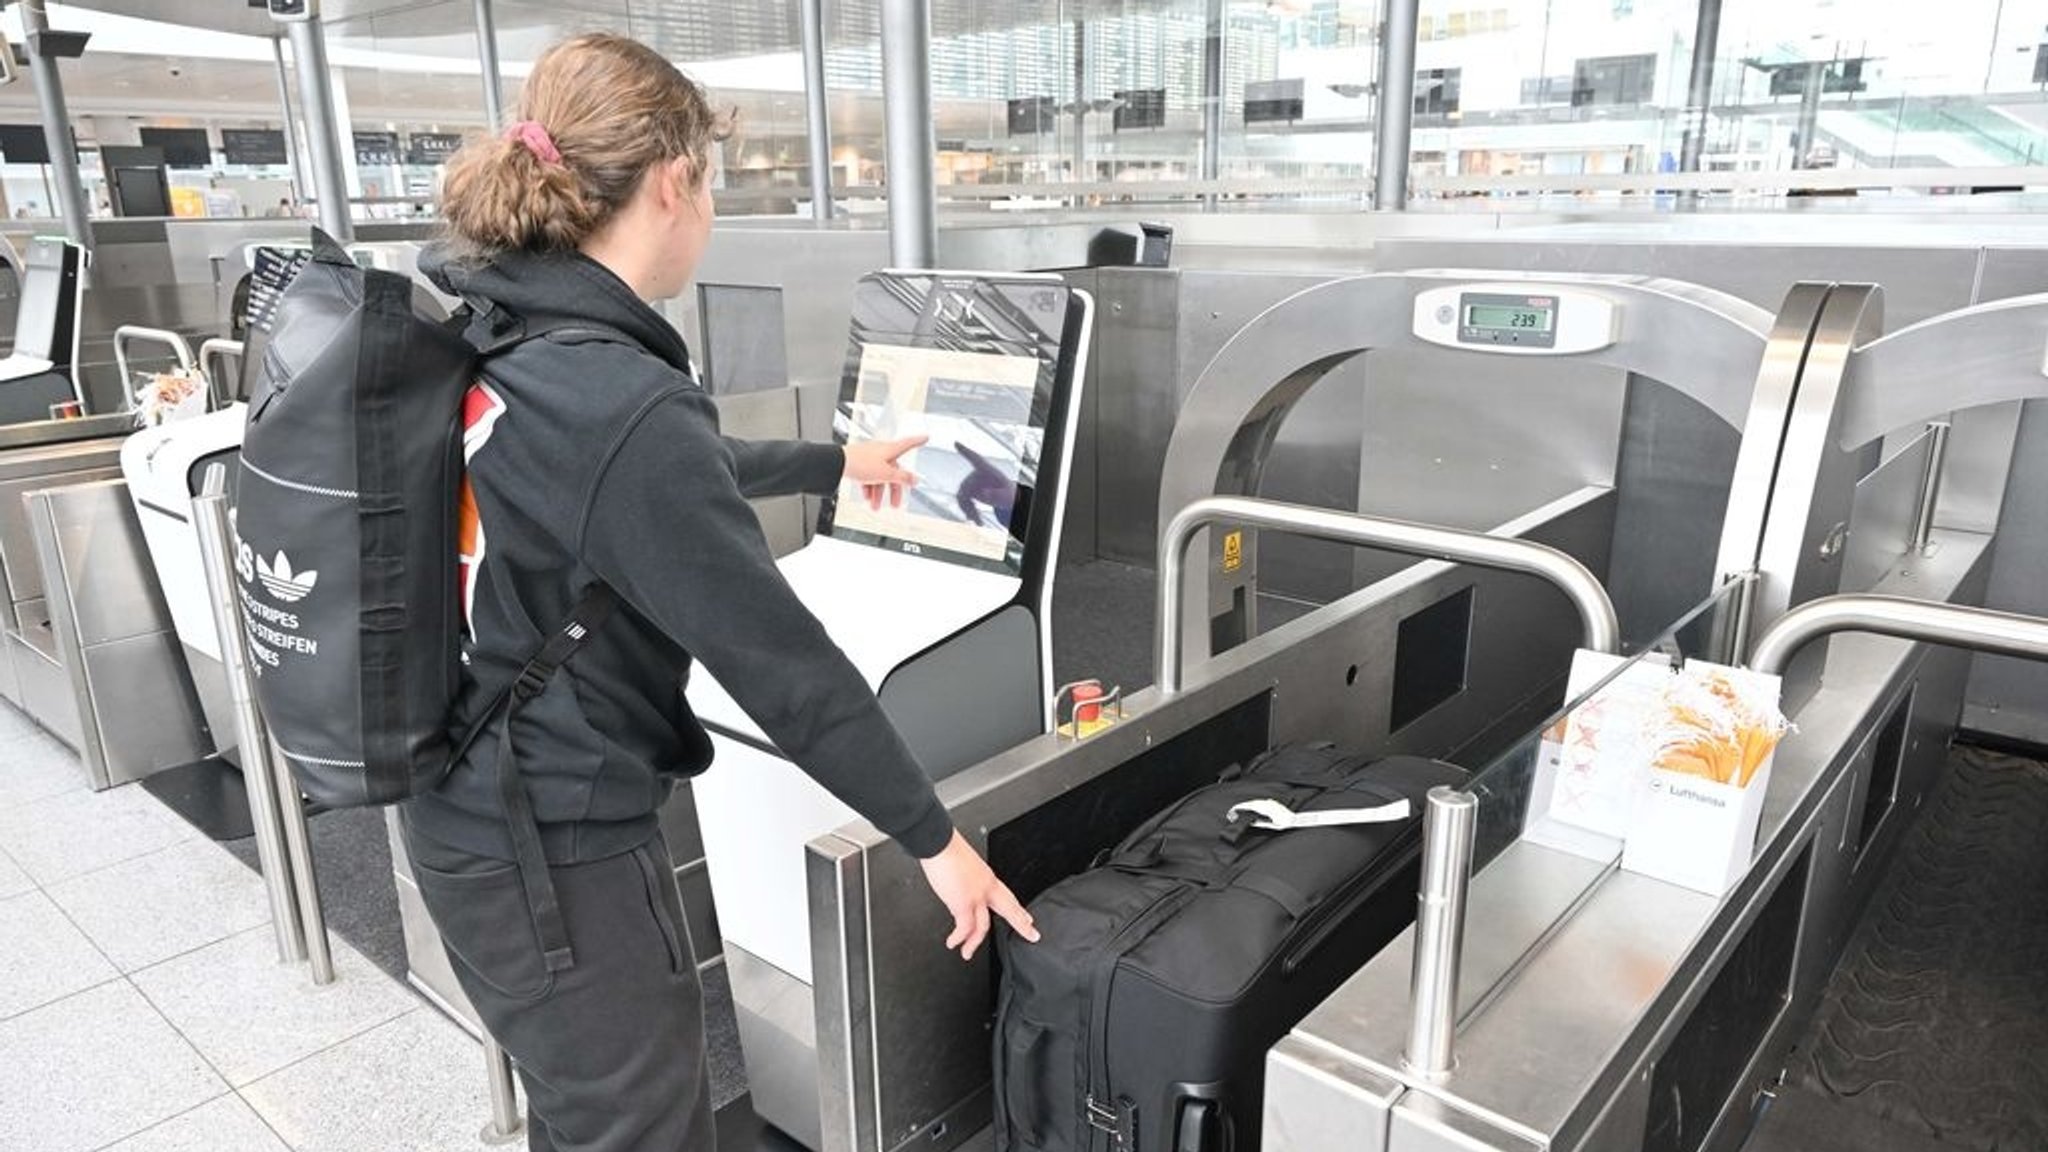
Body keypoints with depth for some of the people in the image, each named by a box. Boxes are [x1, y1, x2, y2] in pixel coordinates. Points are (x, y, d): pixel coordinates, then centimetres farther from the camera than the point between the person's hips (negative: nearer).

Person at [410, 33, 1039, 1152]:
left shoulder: (477, 324, 1)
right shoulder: (620, 403, -29)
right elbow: (775, 656, -24)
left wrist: (831, 462, 28)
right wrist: (934, 836, -12)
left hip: (465, 810, 9)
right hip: (558, 851, -9)